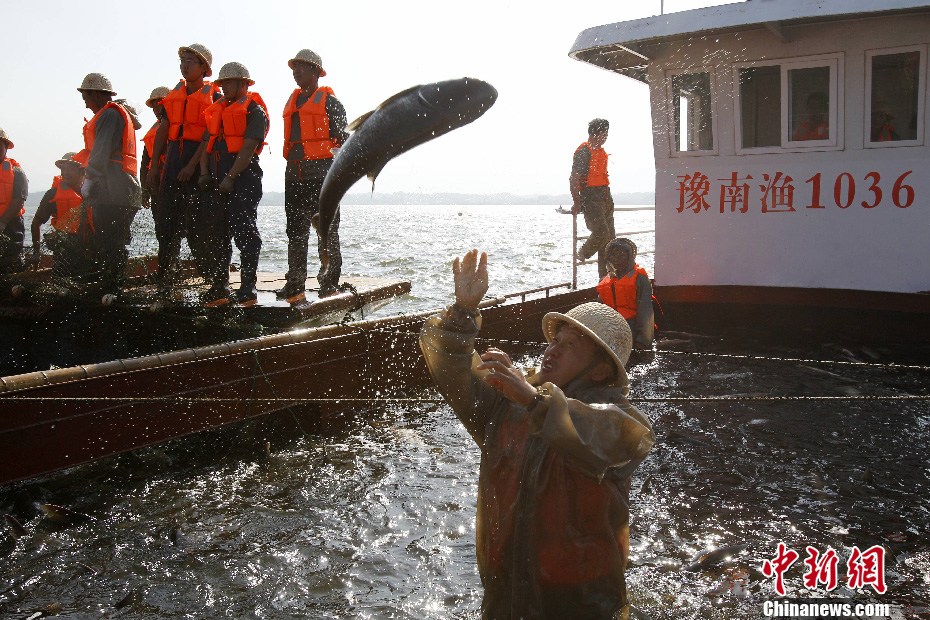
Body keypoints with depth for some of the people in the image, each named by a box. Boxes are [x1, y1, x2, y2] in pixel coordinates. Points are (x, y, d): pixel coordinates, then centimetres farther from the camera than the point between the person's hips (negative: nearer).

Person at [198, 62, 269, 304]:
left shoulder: (254, 111, -2)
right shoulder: (218, 111, 21)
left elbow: (248, 148, -13)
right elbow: (207, 145, 19)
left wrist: (230, 177, -18)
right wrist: (205, 173, 3)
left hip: (243, 177, -8)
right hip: (218, 180, 8)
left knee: (244, 232, -8)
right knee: (216, 232, 9)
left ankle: (249, 285, -3)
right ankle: (219, 284, 17)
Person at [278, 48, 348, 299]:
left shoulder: (329, 102, -1)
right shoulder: (292, 102, 19)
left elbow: (342, 138, -5)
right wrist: (291, 167, 17)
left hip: (321, 173, -7)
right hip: (294, 175, 7)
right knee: (295, 230, 7)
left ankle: (329, 283, 2)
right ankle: (295, 283, 13)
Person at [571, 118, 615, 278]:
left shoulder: (601, 152, 18)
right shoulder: (583, 151, -9)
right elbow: (574, 179, -14)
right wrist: (576, 202, -18)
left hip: (605, 197, 9)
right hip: (590, 198, -9)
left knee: (610, 237, 8)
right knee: (601, 233, -21)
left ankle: (606, 275, 14)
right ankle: (583, 253, 7)